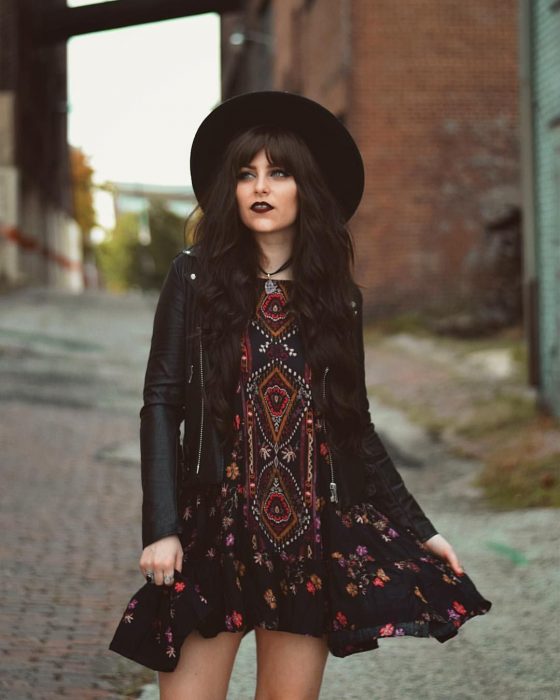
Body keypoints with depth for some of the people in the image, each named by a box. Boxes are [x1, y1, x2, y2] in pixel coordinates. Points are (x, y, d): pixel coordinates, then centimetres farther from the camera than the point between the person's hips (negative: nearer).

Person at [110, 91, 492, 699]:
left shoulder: (337, 296, 10)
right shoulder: (195, 277, 2)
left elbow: (356, 427, 14)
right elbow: (162, 404, -2)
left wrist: (419, 530, 10)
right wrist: (161, 529, -12)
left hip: (311, 536, 2)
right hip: (214, 530, -2)